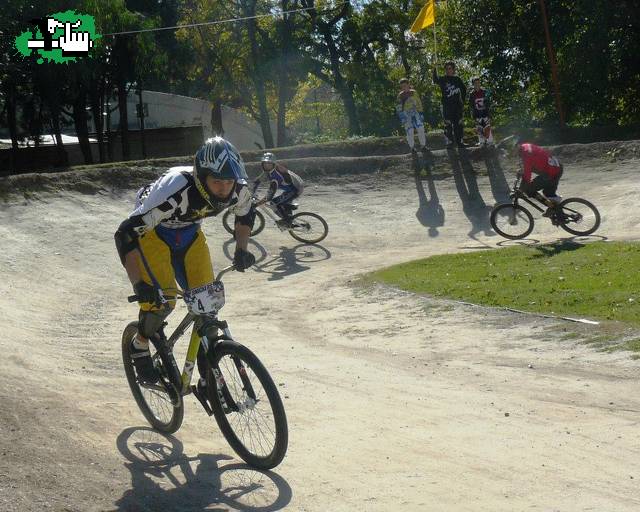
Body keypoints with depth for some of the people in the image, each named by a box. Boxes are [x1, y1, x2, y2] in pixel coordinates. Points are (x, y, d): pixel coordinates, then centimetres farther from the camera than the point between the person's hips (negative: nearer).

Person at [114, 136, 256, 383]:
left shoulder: (238, 190, -25)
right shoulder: (175, 189, -42)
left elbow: (246, 214, 4)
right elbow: (126, 233, -40)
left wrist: (241, 250, -7)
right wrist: (138, 283, -46)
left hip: (189, 233, 5)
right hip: (152, 232, -5)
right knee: (162, 299, -20)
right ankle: (139, 346, 10)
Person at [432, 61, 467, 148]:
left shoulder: (457, 79, 11)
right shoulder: (443, 79, 1)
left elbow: (464, 90, 23)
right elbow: (436, 80, -21)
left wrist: (462, 100, 12)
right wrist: (434, 69, -36)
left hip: (457, 105, 3)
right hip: (447, 106, -3)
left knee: (458, 124, 6)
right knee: (448, 125, -6)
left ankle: (459, 141, 11)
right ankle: (449, 142, -4)